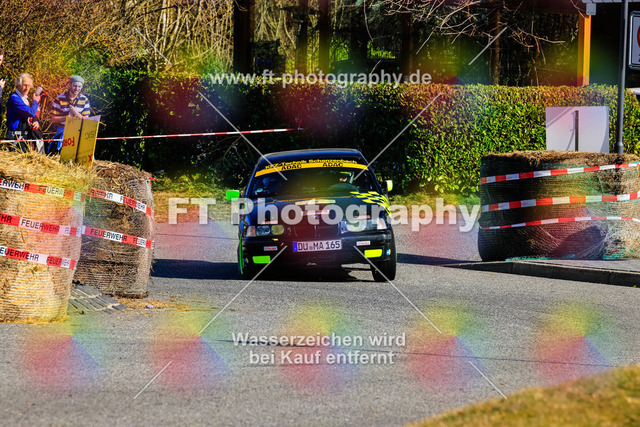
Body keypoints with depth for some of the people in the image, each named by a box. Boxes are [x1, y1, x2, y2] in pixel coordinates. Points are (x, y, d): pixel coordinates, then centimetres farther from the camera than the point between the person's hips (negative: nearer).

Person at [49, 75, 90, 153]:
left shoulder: (84, 100, 3)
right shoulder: (60, 99, -6)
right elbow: (53, 119, -5)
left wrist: (76, 113, -17)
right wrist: (67, 117, -18)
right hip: (63, 131, -2)